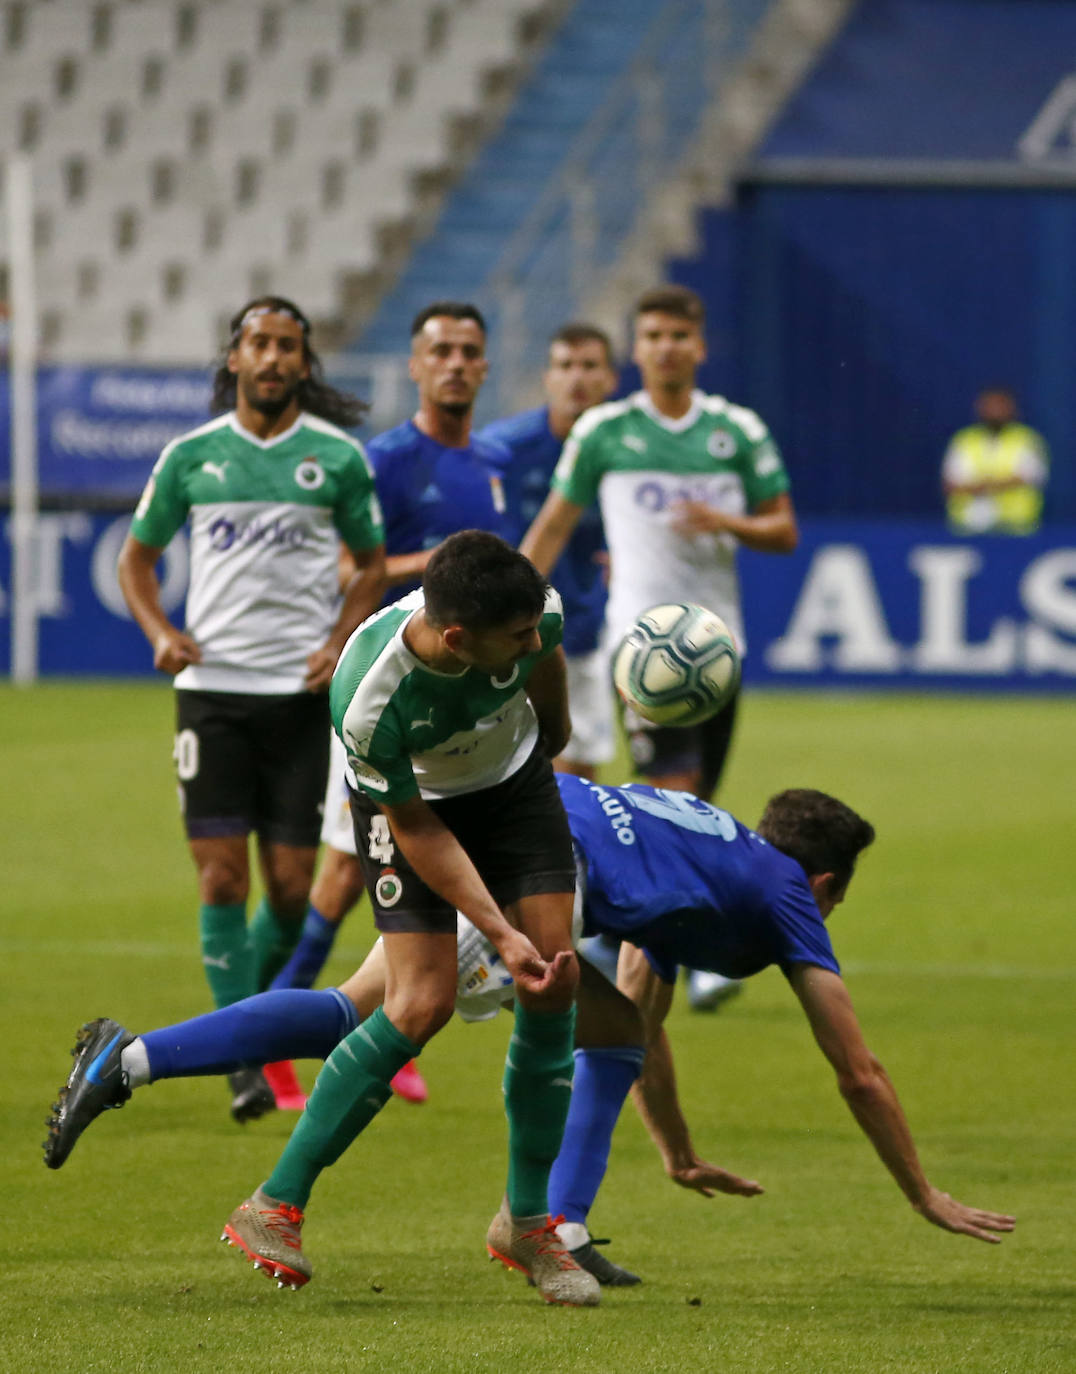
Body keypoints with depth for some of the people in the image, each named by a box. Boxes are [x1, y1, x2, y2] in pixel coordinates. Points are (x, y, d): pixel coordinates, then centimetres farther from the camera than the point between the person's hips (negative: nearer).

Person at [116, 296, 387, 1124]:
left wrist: (342, 639, -3)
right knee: (222, 876, -8)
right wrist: (161, 633, -4)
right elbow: (137, 557, 14)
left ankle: (256, 1008, 26)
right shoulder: (191, 456, 4)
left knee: (292, 884, -1)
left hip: (303, 692, 0)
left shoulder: (339, 457, 3)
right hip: (212, 685, 0)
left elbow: (372, 563, 13)